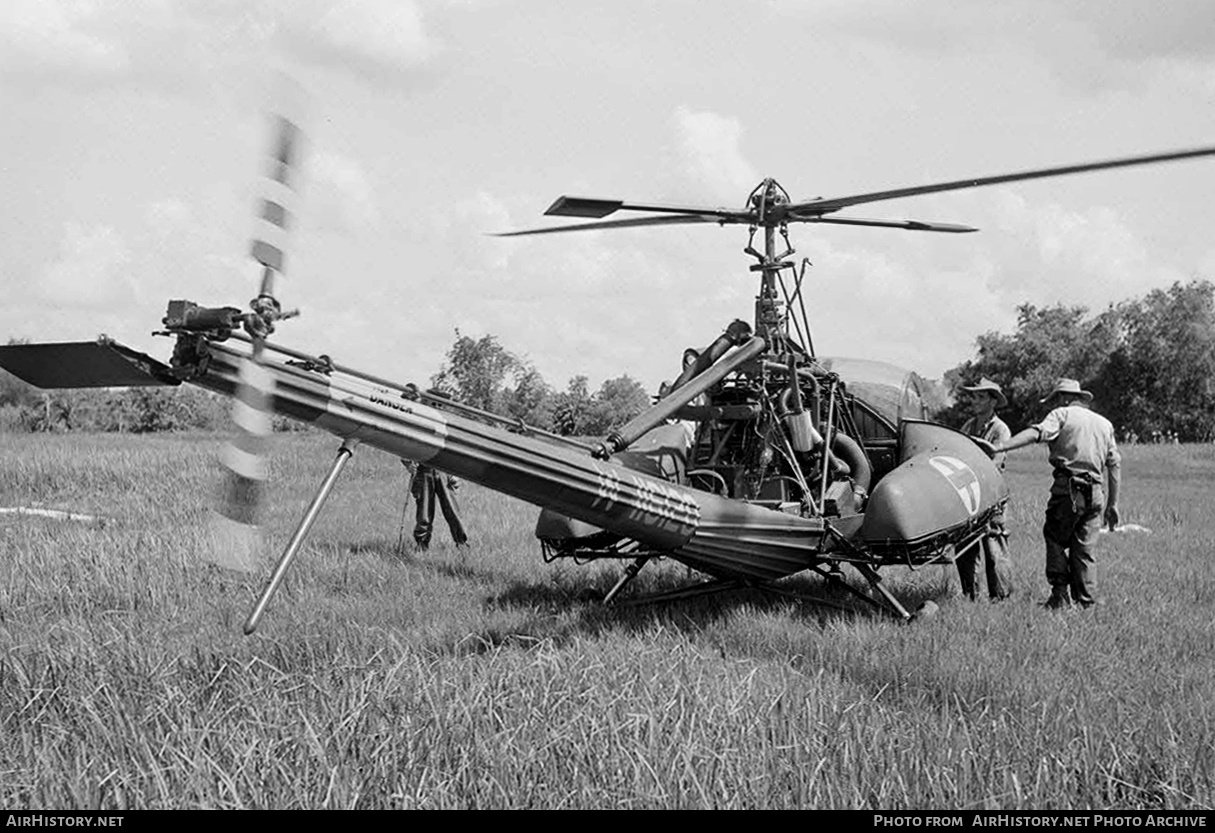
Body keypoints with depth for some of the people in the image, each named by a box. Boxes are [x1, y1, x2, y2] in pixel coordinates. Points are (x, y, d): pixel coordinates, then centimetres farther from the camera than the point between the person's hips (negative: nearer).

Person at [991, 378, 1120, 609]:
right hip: (1096, 492, 5)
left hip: (1068, 487, -5)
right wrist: (1113, 504, 21)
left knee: (1055, 538, 4)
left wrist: (1001, 447, -22)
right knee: (1084, 549, 9)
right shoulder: (1104, 423, 22)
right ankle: (1086, 603, 7)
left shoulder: (1062, 414, 5)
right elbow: (1114, 465, 19)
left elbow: (1036, 433, -13)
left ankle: (1060, 594, -6)